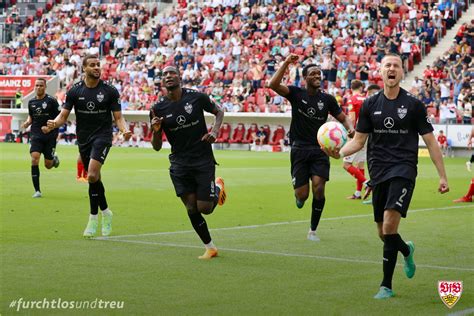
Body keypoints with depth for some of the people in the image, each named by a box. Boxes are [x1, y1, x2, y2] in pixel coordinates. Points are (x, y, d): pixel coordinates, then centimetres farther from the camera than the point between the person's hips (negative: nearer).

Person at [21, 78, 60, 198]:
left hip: (50, 136, -3)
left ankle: (54, 159, 41)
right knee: (34, 159, -17)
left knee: (48, 165, 1)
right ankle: (37, 190, -10)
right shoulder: (31, 102, 7)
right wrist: (27, 123, 0)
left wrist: (50, 127, -18)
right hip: (36, 135, 3)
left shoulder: (51, 101, -7)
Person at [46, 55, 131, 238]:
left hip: (102, 136, -3)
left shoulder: (110, 91, -2)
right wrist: (54, 123, -23)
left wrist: (124, 130, -21)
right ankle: (105, 212, 29)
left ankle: (93, 218, -9)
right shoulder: (75, 91, 1)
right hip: (83, 139, 3)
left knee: (93, 175, -20)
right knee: (94, 179, 9)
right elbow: (64, 115, -1)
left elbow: (118, 117, -1)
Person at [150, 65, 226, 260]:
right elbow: (157, 147, 0)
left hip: (203, 160, -2)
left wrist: (215, 131, -7)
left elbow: (219, 112, 12)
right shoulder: (159, 108, -4)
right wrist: (155, 130, -21)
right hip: (179, 165, 2)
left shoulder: (196, 97, -7)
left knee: (204, 208, -6)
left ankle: (217, 188, 29)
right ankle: (210, 248, 18)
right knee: (192, 209, -1)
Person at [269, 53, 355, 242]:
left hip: (320, 150, 1)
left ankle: (313, 230, 1)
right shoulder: (296, 94, 0)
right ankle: (299, 196, 36)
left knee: (318, 187, -15)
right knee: (303, 194, -6)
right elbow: (273, 85, -16)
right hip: (299, 149, -1)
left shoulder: (327, 99, 7)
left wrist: (350, 127, -7)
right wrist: (286, 64, -23)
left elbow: (343, 118, 15)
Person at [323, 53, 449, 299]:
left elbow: (430, 142, 3)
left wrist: (442, 176, -1)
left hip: (403, 170, -4)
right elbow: (358, 141, 9)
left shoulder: (413, 105, -1)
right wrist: (340, 152, -13)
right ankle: (406, 250, 45)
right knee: (383, 233, 9)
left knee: (390, 225, -20)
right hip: (378, 173, 4)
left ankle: (386, 285, -9)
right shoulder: (370, 105, 6)